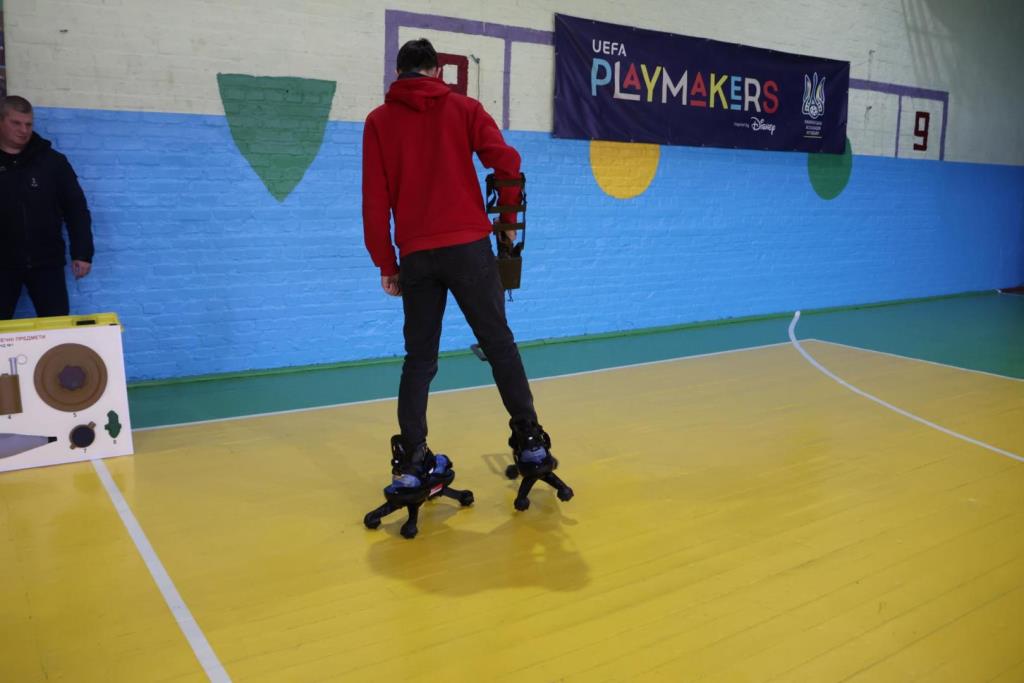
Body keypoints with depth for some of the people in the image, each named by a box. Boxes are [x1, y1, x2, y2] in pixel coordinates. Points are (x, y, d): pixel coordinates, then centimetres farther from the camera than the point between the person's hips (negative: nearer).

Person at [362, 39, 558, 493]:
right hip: (469, 247, -1)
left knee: (419, 357, 9)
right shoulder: (464, 108, 7)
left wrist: (386, 264, 8)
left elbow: (375, 200, 3)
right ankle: (529, 439, 12)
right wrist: (509, 221, 6)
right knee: (499, 343, 9)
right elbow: (506, 160, -7)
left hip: (416, 255, 1)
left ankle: (410, 460, 4)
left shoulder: (379, 121, 9)